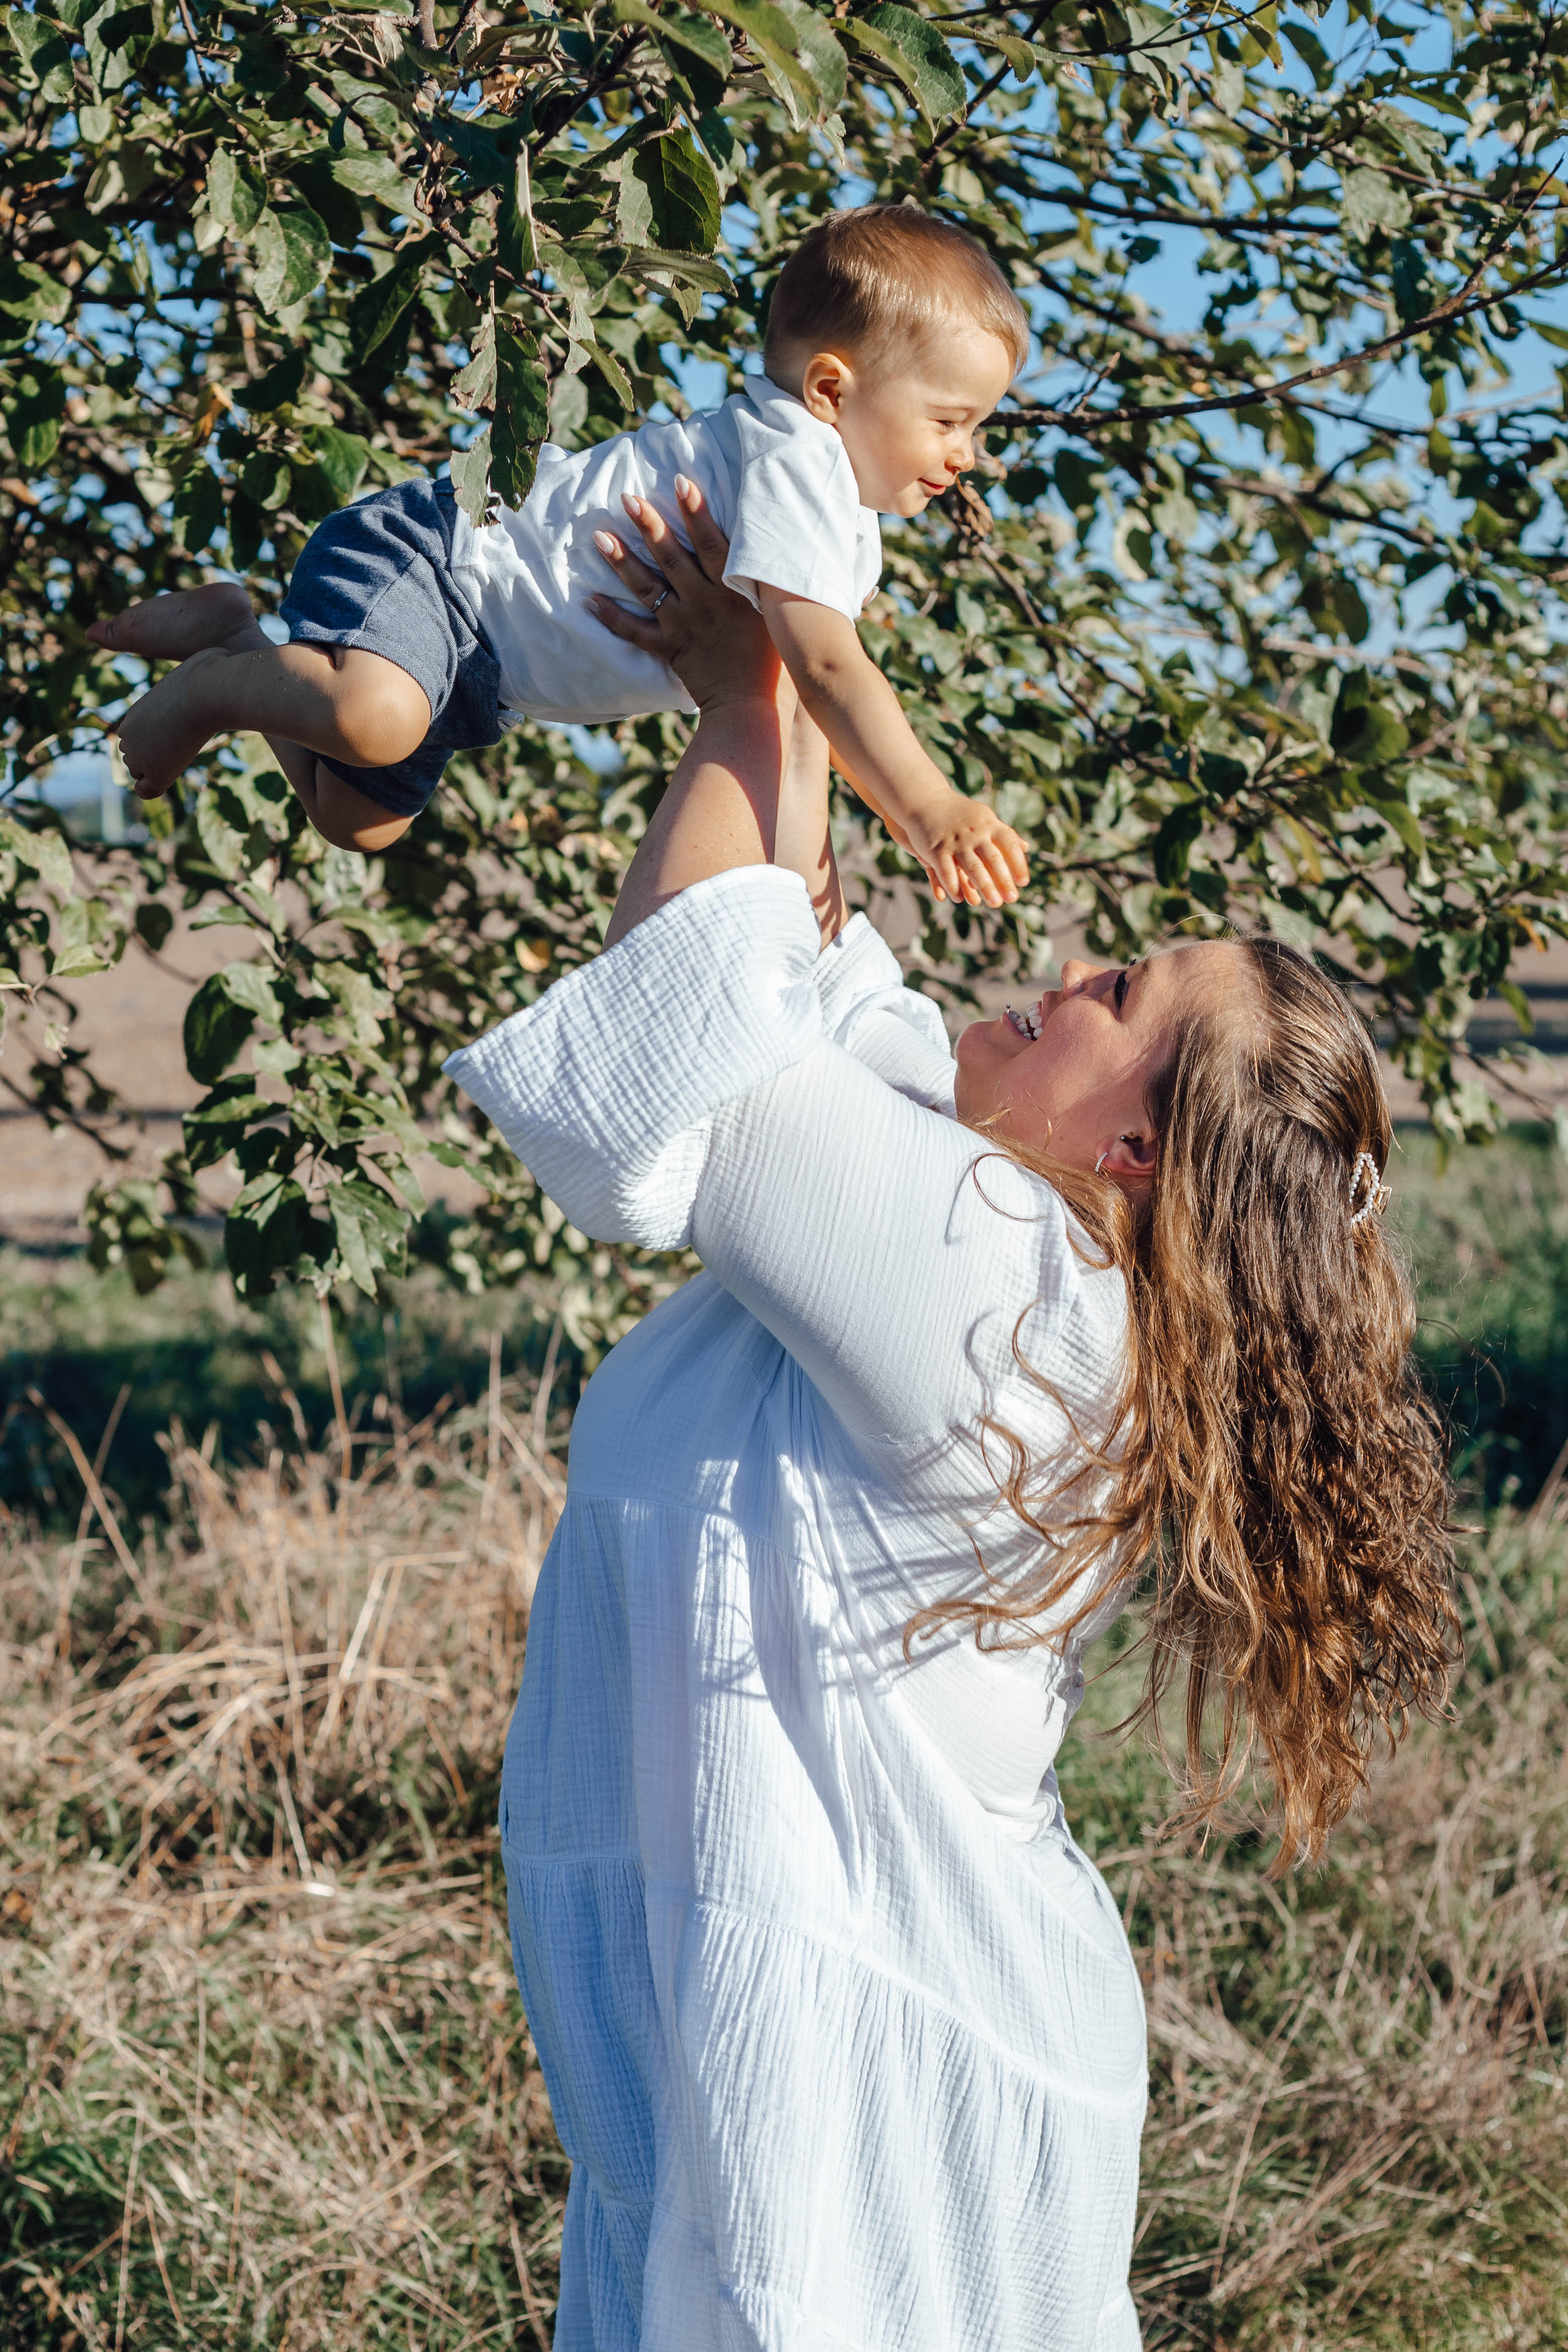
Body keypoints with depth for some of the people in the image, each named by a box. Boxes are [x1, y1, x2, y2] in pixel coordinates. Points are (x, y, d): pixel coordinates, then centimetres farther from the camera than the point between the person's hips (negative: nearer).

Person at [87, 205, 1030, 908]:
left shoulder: (850, 532, 7)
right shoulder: (795, 467, -26)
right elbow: (828, 670, -38)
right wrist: (931, 811, -46)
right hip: (424, 550, -11)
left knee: (359, 819, 19)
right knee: (374, 720, -40)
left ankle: (236, 635, 31)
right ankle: (212, 684, -9)